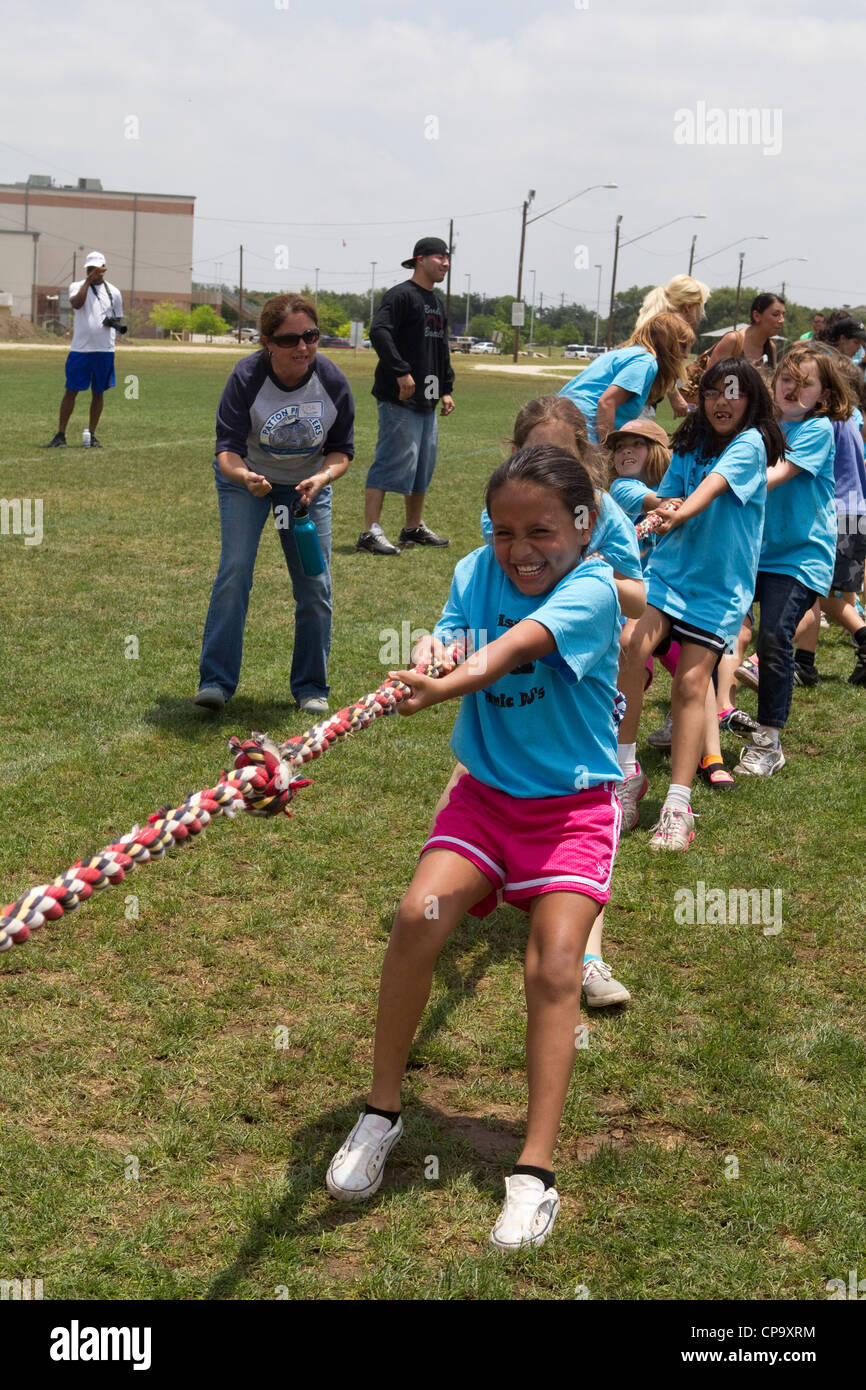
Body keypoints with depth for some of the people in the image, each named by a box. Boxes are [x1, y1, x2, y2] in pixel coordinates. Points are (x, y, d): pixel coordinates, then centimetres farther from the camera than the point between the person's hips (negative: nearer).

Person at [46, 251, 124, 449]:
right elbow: (77, 303, -20)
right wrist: (88, 280, -22)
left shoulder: (113, 292, 9)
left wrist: (115, 324, -5)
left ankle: (92, 435, 15)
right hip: (80, 349, -2)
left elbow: (118, 319, 18)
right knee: (71, 391, -3)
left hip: (105, 350, 2)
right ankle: (60, 435, 0)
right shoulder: (77, 286, 2)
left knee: (98, 392, 7)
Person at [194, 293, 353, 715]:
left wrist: (323, 477, -29)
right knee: (234, 572, -15)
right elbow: (227, 447, -27)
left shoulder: (332, 382, -20)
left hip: (308, 484, 2)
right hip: (246, 478, -2)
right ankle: (216, 680, -8)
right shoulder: (246, 378, -26)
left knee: (315, 585, -2)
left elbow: (342, 450, -9)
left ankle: (311, 688, 13)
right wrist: (243, 476, -48)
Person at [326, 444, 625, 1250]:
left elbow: (516, 647, -34)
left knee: (554, 964, -17)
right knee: (418, 916, -18)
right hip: (486, 794, 3)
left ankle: (535, 1175, -9)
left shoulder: (592, 587, -16)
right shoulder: (477, 572, -1)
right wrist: (429, 657, -37)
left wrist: (446, 686, -52)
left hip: (573, 805, -3)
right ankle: (381, 1112, 1)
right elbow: (445, 643, -12)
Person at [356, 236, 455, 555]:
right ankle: (371, 532, -13)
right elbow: (379, 332, -22)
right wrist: (401, 372, -26)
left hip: (427, 400, 9)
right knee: (393, 460, -13)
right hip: (399, 398, -9)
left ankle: (415, 527, 26)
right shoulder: (401, 295, -9)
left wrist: (446, 390, 20)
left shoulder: (436, 303, 20)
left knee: (424, 462, 14)